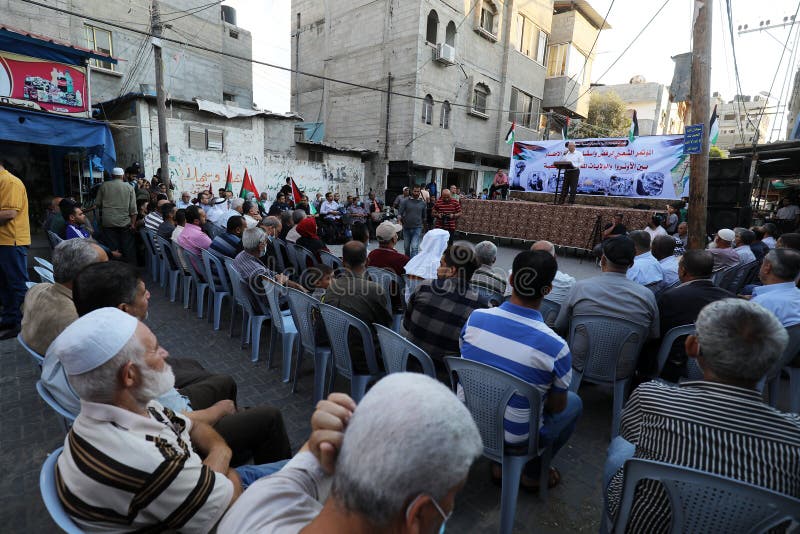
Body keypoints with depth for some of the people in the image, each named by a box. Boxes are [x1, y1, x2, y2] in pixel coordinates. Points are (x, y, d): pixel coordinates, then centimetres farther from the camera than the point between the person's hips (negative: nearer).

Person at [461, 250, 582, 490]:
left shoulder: (475, 318, -16)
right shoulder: (556, 347, -26)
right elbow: (556, 407, -10)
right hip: (514, 438, -3)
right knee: (574, 402, 21)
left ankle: (498, 463, 33)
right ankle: (533, 473, 30)